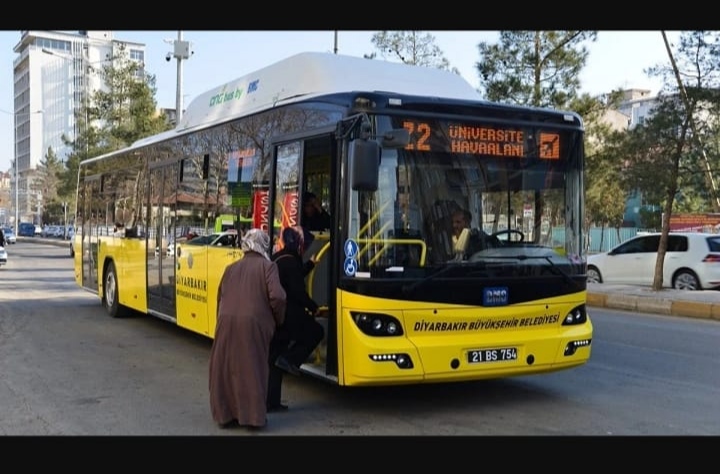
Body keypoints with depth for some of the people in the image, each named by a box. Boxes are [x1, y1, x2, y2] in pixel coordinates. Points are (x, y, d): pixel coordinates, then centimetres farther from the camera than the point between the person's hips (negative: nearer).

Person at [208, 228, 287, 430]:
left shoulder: (231, 268, 16)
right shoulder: (267, 267, 1)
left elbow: (220, 298, 17)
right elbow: (277, 297, -10)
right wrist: (278, 321, 6)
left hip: (227, 323, 4)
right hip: (253, 324, -4)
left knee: (226, 368, 12)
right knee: (252, 368, 5)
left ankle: (225, 413, 18)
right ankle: (253, 415, 8)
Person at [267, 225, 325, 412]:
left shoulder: (276, 258, 14)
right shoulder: (291, 261, -14)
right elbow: (298, 292, -16)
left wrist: (310, 264, 37)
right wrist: (313, 307, -1)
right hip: (288, 316, -9)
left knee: (273, 361, 12)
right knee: (316, 331, 13)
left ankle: (271, 401, 15)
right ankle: (290, 359, -1)